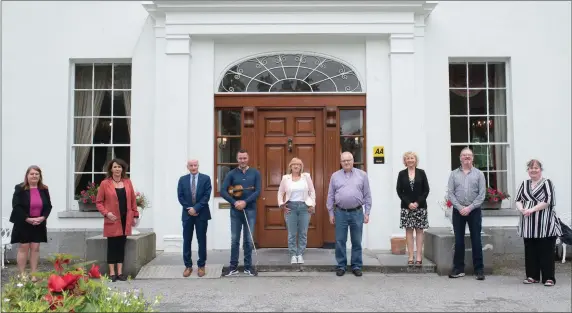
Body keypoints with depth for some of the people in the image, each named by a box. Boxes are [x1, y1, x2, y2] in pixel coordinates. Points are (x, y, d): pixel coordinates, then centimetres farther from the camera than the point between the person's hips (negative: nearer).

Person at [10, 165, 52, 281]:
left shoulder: (44, 189, 5)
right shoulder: (20, 189, -6)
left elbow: (48, 206, 5)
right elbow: (16, 206, -12)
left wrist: (42, 217, -11)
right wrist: (27, 218, -19)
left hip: (39, 224, 3)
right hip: (23, 224, -3)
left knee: (35, 248, 6)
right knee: (23, 248, 2)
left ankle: (34, 274, 13)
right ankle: (22, 275, 11)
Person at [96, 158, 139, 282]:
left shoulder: (127, 182, 7)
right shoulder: (105, 183, -3)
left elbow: (133, 200, 10)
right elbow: (98, 202, 0)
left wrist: (135, 215, 8)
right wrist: (106, 213, -14)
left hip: (125, 219, 3)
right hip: (112, 220, -3)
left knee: (122, 245, 8)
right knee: (112, 246, 2)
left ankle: (120, 272, 15)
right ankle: (112, 273, 10)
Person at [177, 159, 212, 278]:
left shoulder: (206, 178, 0)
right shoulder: (182, 179, 7)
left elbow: (207, 196, -8)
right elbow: (180, 197, 2)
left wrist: (196, 208, -15)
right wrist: (189, 209, -9)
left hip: (202, 214, -2)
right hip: (187, 214, 2)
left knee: (201, 240, 4)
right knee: (186, 240, 4)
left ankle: (201, 266, 12)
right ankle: (188, 266, 13)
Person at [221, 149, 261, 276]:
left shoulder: (255, 173, 3)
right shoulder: (231, 174, 2)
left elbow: (257, 191, -4)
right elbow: (223, 191, -5)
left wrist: (245, 202, -17)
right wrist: (234, 202, -16)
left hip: (250, 210, 0)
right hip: (235, 211, 0)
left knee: (248, 240, 5)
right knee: (234, 240, 5)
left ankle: (248, 266, 16)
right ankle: (233, 267, 14)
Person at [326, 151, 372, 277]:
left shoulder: (362, 175, 4)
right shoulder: (335, 176, 6)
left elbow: (367, 196, 5)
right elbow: (330, 196, 8)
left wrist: (367, 213, 0)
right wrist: (331, 213, 4)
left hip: (357, 212, 0)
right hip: (340, 213, 1)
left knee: (357, 241, 6)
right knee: (340, 241, 4)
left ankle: (357, 266, 17)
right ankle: (341, 266, 16)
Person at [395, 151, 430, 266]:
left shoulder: (421, 173, 4)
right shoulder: (401, 174, 4)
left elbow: (426, 190, 1)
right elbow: (399, 191, 1)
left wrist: (418, 202, -10)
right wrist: (408, 203, -9)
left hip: (420, 206, 0)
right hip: (406, 207, 1)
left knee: (419, 230, 2)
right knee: (409, 230, 2)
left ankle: (419, 257, 5)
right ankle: (410, 257, 5)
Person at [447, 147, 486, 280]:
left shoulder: (479, 174, 4)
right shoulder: (454, 174, 7)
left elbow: (482, 194, -3)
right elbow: (450, 193, 0)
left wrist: (470, 208, -12)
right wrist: (460, 207, -11)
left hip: (474, 211, -1)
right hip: (458, 211, 1)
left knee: (476, 241, 1)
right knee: (459, 241, 5)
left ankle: (479, 270, 9)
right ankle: (458, 269, 13)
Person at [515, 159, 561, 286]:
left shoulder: (547, 183, 0)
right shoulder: (524, 184, 15)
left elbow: (548, 201, -12)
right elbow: (518, 200, 11)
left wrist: (532, 209, -18)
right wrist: (521, 209, -11)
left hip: (545, 225, -5)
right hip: (528, 225, 5)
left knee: (546, 251, -2)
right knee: (530, 251, 9)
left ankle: (549, 277, 4)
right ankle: (532, 276, 17)